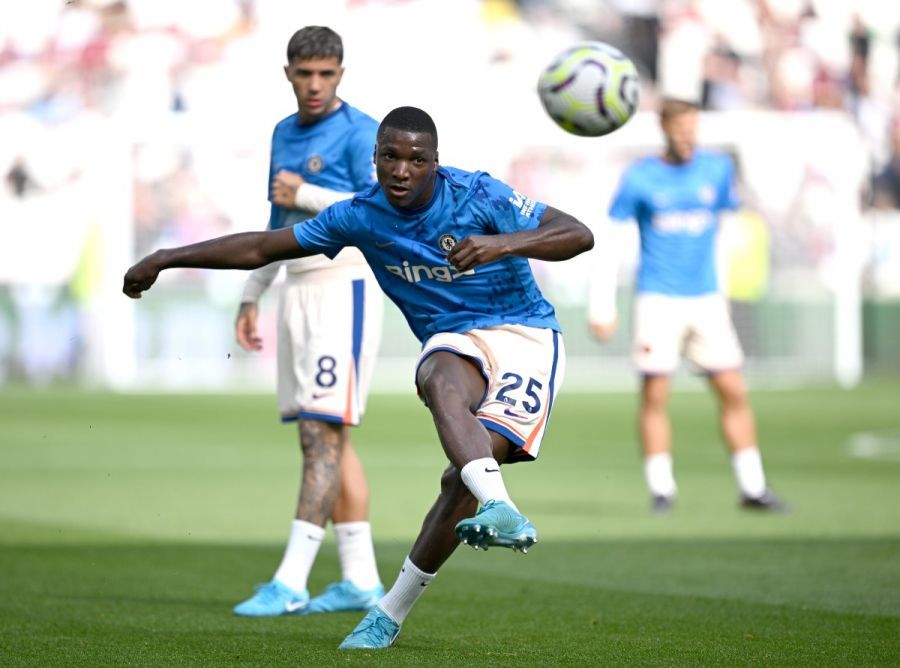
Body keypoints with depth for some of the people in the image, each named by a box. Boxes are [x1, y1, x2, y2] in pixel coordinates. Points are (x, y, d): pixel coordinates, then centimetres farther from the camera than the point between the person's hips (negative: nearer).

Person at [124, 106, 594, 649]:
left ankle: (393, 611, -10)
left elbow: (579, 236, -16)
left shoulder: (477, 195, -11)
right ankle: (500, 510, -57)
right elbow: (261, 248, 8)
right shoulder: (360, 216, -1)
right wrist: (167, 259, 8)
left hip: (525, 334, -2)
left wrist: (505, 243, -33)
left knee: (468, 472, -22)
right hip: (454, 342, 3)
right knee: (443, 385, -37)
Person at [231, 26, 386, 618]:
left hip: (346, 287, -8)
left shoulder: (360, 132, -7)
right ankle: (360, 580, 11)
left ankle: (290, 583, -16)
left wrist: (305, 195, -14)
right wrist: (251, 298, 25)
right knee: (320, 438, 7)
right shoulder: (284, 134, 17)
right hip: (298, 294, 8)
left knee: (324, 431, -12)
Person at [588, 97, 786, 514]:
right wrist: (602, 302, -4)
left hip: (707, 299, 3)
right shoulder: (639, 178, -3)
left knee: (733, 391, 0)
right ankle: (661, 489, 3)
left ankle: (752, 487, 6)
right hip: (657, 299, -3)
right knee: (654, 394, -5)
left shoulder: (718, 168, 6)